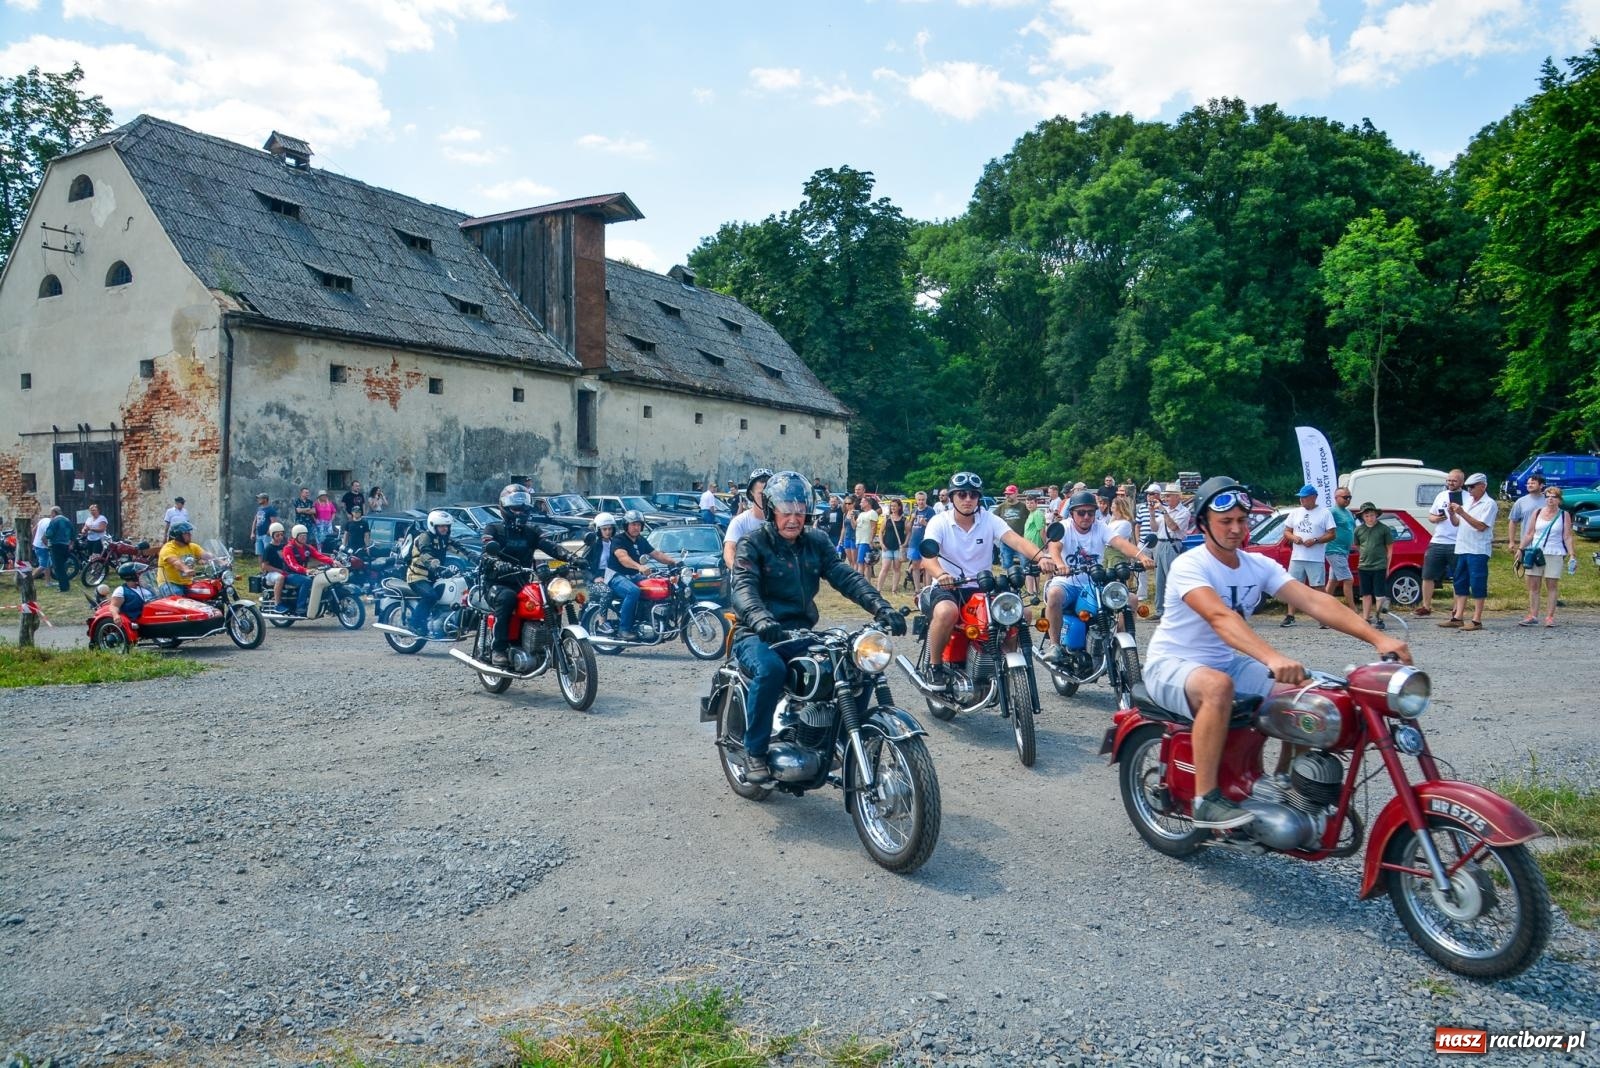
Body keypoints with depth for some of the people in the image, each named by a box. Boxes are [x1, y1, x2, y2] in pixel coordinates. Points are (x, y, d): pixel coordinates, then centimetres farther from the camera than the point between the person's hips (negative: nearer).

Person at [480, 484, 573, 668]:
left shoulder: (532, 531, 15)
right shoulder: (493, 529, 3)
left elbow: (550, 546, -4)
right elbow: (489, 553, -16)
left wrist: (568, 557, -26)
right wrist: (500, 565, -40)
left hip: (523, 584, 4)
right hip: (498, 583, -4)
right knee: (507, 597, -37)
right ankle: (497, 649, -33)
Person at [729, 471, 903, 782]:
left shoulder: (816, 542, 12)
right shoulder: (753, 544, -3)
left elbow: (845, 576, -1)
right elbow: (744, 589, -20)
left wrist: (881, 607, -19)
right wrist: (761, 621, -42)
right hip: (758, 635, -5)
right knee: (771, 670, -36)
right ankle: (754, 753, -18)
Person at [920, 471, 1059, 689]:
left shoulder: (989, 519, 2)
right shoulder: (939, 522, -3)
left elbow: (1016, 540, -14)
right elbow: (928, 556, -19)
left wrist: (1040, 557, -34)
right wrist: (941, 575, -42)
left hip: (981, 588, 3)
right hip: (946, 587, -3)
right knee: (946, 612, -37)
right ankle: (934, 665, -14)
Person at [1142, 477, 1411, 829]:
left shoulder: (1259, 565, 0)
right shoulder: (1189, 566, -20)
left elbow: (1313, 600, -13)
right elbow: (1220, 617, -37)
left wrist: (1377, 637, -27)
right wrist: (1272, 657, -53)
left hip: (1228, 662, 7)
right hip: (1171, 665, -7)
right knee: (1218, 687, -39)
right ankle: (1205, 800, -31)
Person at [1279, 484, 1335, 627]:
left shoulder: (1325, 513, -1)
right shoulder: (1295, 512, 12)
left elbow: (1332, 534, -4)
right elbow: (1286, 531, 14)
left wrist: (1315, 540, -18)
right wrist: (1293, 537, -8)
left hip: (1316, 559, -4)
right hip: (1296, 557, 4)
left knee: (1318, 587, -2)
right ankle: (1290, 616, 8)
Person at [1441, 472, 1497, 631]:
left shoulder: (1489, 504, -7)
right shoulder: (1467, 501, 17)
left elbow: (1481, 526, -17)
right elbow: (1457, 523, 19)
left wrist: (1462, 512, -20)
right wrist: (1452, 513, -1)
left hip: (1478, 551, -8)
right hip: (1462, 548, 8)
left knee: (1477, 585, -4)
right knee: (1460, 583, 9)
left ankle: (1476, 620, -2)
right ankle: (1458, 617, 13)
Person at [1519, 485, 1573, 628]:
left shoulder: (1564, 515, 4)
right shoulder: (1537, 513, 9)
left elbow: (1567, 537, 2)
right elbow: (1529, 534, 10)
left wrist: (1571, 554, -7)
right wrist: (1520, 548, 2)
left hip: (1555, 555, -2)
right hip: (1535, 553, 2)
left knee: (1551, 586, 1)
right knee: (1533, 586, 0)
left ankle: (1550, 617, 4)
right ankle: (1532, 616, 4)